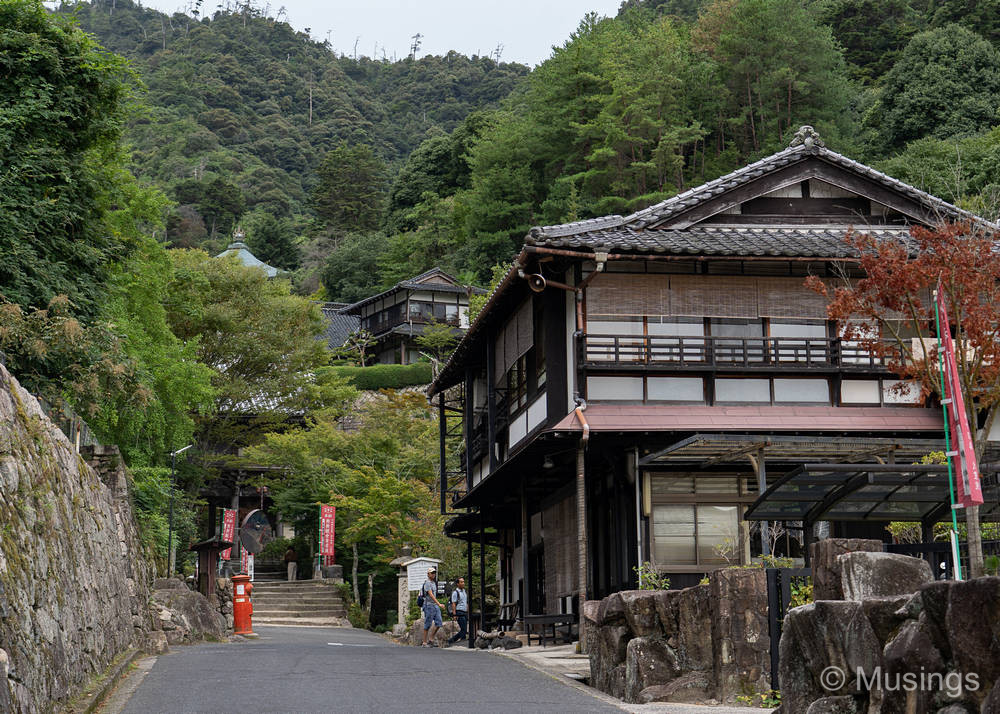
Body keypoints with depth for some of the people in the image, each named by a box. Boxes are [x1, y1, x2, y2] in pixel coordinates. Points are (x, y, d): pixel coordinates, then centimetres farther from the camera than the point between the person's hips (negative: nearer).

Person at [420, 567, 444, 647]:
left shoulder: (434, 583, 16)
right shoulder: (427, 583, -13)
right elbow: (431, 595, -24)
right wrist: (439, 604, -32)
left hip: (435, 605, 8)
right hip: (429, 605, -8)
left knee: (438, 622, 0)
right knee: (428, 624, -4)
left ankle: (431, 639, 7)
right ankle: (424, 642, 2)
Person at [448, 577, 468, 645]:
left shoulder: (464, 591, 17)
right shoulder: (455, 592, -7)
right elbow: (453, 604, -12)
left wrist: (468, 613, 18)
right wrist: (454, 614, -18)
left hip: (465, 613, 8)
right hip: (459, 612, -8)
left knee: (463, 630, 6)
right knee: (463, 630, -12)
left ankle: (451, 640, 13)